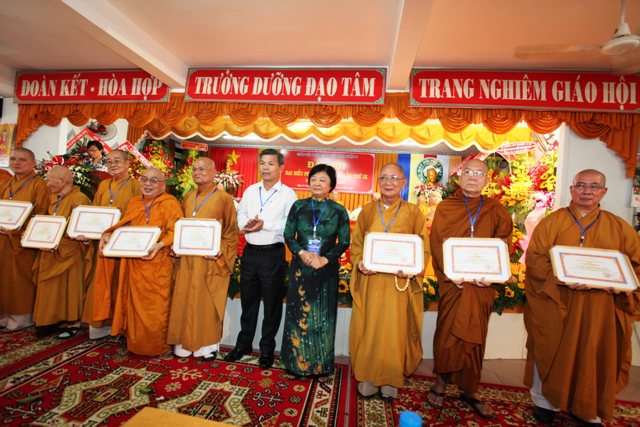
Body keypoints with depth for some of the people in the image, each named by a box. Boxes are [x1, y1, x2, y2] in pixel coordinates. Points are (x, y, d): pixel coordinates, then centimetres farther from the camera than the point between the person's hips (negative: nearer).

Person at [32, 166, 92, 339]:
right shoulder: (53, 198, 12)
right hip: (50, 252, 8)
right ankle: (51, 320, 25)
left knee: (67, 287, 1)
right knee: (50, 287, 12)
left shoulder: (79, 199, -14)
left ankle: (72, 322, 13)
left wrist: (56, 242, -21)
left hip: (69, 253, -7)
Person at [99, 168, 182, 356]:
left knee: (155, 306, 1)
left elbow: (175, 232, -14)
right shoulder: (134, 203, 14)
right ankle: (136, 343, 30)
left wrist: (159, 245, -29)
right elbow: (124, 227, 18)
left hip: (157, 264, -6)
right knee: (135, 304, 15)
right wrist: (108, 235, 1)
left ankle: (156, 346, 16)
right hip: (133, 262, 6)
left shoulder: (170, 204, -7)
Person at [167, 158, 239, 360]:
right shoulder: (188, 197, 12)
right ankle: (185, 343, 28)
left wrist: (221, 252, -17)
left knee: (208, 303, 4)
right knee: (184, 300, 11)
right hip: (187, 258, 5)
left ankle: (208, 344, 21)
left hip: (210, 259, -5)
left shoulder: (224, 199, -6)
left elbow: (231, 232, -6)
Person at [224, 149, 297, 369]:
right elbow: (240, 215, 6)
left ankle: (267, 348, 27)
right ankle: (243, 343, 35)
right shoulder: (250, 190, 10)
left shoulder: (288, 194, -5)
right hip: (250, 252, 5)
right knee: (248, 300, 17)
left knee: (272, 303, 9)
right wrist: (246, 224, -14)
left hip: (273, 254, -4)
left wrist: (265, 224, -21)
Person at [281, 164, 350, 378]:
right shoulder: (298, 206, 2)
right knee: (298, 314, 9)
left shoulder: (339, 211, -2)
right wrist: (301, 253, -16)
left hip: (326, 270, -1)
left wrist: (325, 259, -17)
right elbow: (288, 235, 0)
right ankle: (296, 361, 27)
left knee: (322, 316, 10)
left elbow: (344, 242, -4)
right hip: (300, 268, 1)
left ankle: (321, 364, 26)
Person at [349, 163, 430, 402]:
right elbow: (355, 244, 8)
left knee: (394, 331, 7)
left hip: (399, 282, -1)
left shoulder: (413, 213, 1)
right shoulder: (367, 211, 5)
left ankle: (390, 382, 26)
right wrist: (359, 263, -11)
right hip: (370, 281, 2)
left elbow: (424, 249, 2)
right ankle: (367, 379, 26)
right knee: (368, 329, 8)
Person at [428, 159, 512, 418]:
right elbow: (437, 245, -5)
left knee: (475, 335, 10)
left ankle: (470, 390, 25)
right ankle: (440, 384, 21)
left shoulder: (497, 212, 7)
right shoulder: (445, 208, 2)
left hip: (482, 284, 2)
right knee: (448, 332, 4)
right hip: (453, 282, -2)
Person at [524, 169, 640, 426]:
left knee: (595, 357, 11)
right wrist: (560, 278, -23)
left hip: (600, 309, 3)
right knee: (552, 354, 7)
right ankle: (546, 403, 26)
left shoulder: (619, 227, 8)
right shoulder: (551, 222, 0)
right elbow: (534, 259, -7)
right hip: (556, 305, -2)